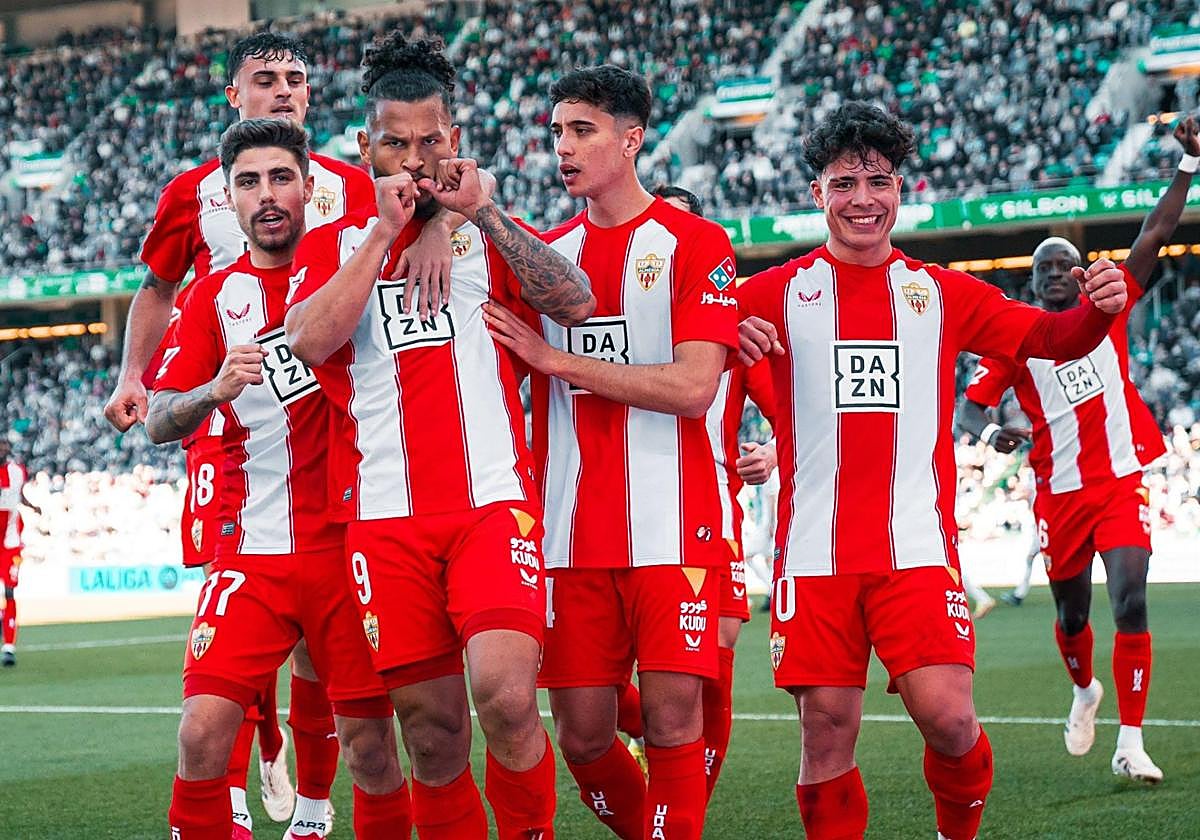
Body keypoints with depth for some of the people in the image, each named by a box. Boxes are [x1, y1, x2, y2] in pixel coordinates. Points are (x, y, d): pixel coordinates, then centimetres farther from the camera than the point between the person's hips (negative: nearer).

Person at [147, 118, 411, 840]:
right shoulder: (215, 297, 7)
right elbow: (159, 423, 4)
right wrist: (215, 389, -16)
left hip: (352, 541, -1)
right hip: (253, 552, 1)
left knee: (370, 743, -1)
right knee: (203, 733, -11)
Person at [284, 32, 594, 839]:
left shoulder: (491, 229, 13)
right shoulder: (335, 243, 14)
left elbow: (578, 303, -5)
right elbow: (309, 340, -6)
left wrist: (482, 211, -8)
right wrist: (383, 231, -5)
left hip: (493, 501, -1)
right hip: (386, 519, 1)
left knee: (505, 694, -21)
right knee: (432, 729, 2)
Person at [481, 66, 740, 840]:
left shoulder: (695, 243, -1)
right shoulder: (546, 251, 14)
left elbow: (692, 387, -12)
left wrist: (553, 357, -12)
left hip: (671, 528, -4)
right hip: (572, 535, 4)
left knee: (674, 722, -8)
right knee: (582, 736, 4)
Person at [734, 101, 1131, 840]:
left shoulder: (944, 293, 11)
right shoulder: (775, 293, 6)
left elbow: (1049, 337, 11)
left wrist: (1098, 309, -10)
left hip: (918, 549, 0)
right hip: (816, 552, 0)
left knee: (949, 720, -11)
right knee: (827, 734, -1)